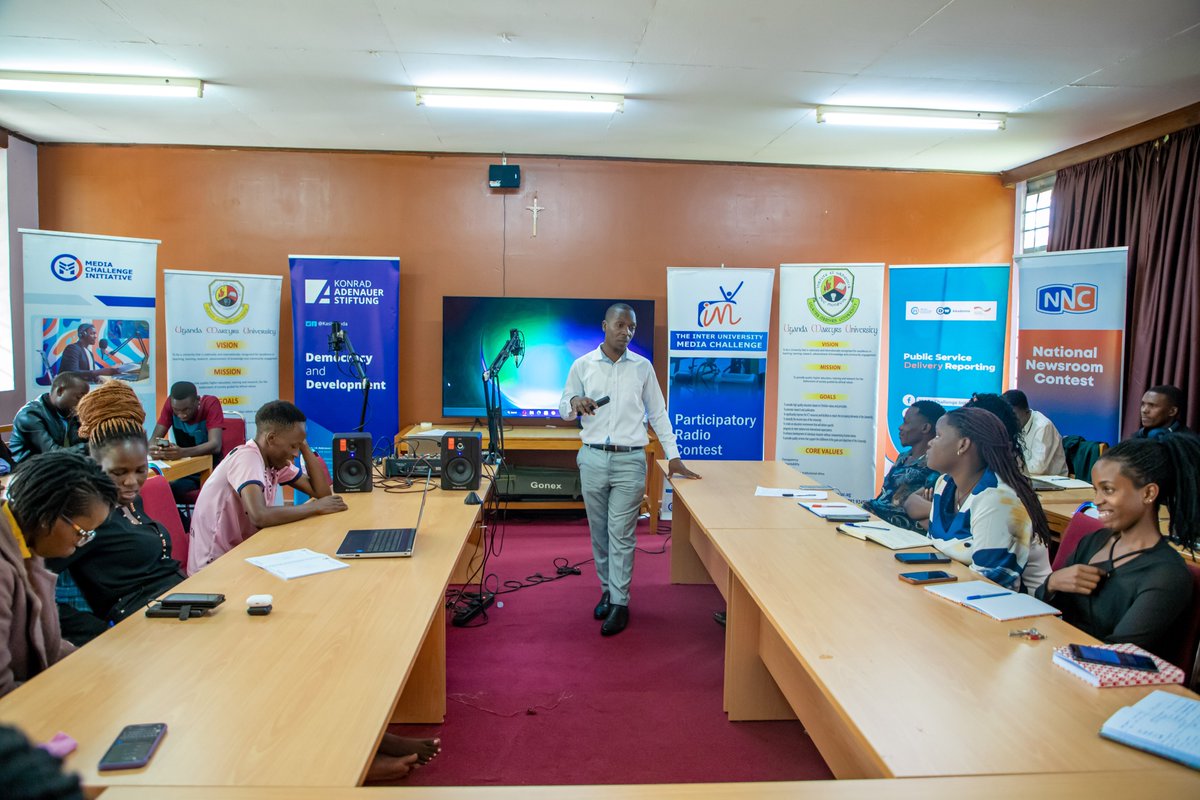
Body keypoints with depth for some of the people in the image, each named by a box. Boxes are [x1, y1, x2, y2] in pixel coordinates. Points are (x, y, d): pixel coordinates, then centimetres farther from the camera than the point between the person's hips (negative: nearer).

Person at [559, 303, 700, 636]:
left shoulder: (643, 367, 3)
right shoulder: (582, 365, 2)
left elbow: (658, 414, 9)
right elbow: (563, 409, 7)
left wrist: (673, 456, 5)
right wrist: (575, 403, -17)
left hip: (630, 461, -1)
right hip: (593, 458, 1)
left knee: (621, 534, -2)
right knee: (599, 532, 10)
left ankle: (619, 603, 6)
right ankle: (607, 591, 26)